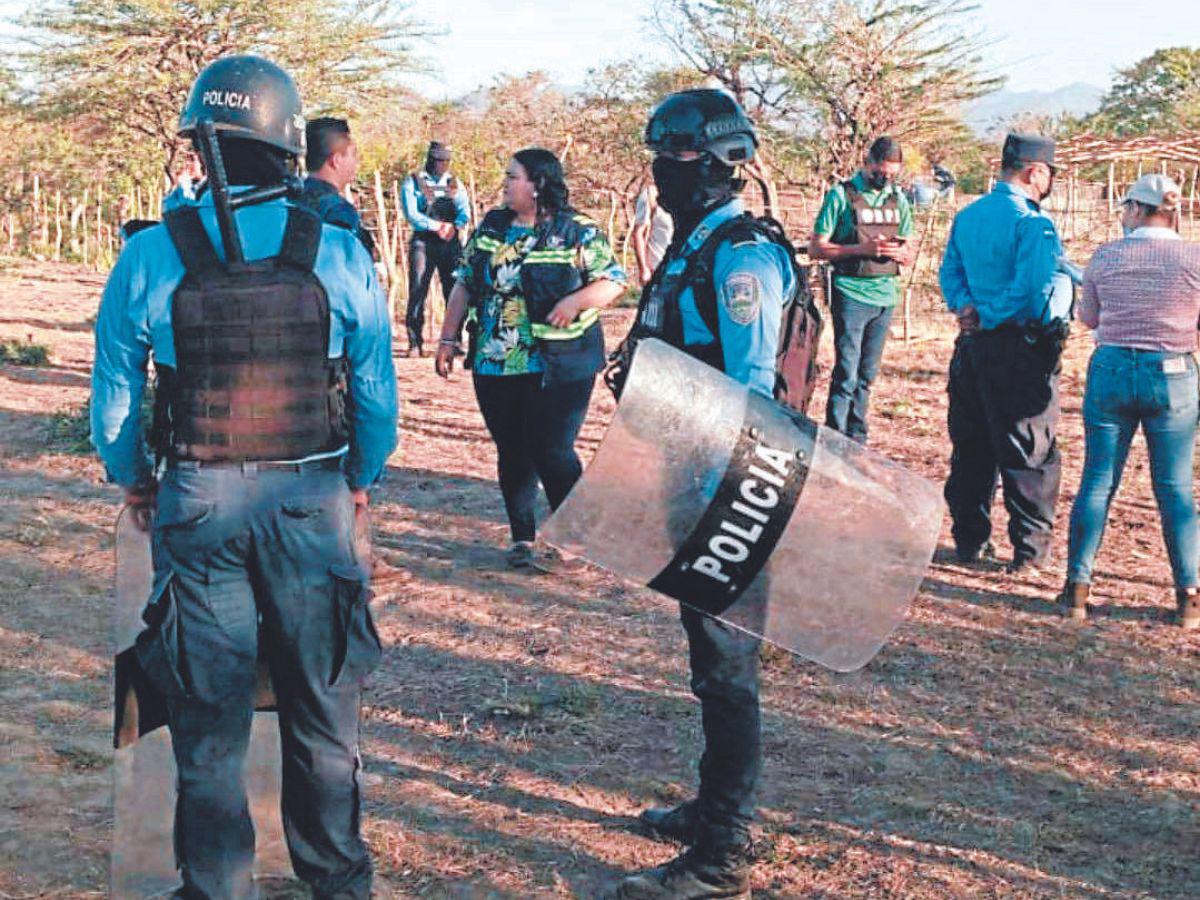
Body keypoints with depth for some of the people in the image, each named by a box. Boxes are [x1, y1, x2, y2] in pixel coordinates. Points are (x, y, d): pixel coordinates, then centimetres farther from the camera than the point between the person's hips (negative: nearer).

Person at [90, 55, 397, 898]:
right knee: (322, 710, 15)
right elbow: (378, 393, -2)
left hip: (198, 506, 0)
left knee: (209, 718, 12)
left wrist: (135, 481, 18)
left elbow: (113, 395, 0)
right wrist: (362, 479, 16)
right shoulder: (340, 255, -7)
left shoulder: (150, 256, -8)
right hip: (312, 503, 1)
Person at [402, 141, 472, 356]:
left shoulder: (454, 183, 14)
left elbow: (465, 213, 4)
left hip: (451, 242, 3)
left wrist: (453, 226, -17)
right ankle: (415, 344, -6)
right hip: (423, 241, -3)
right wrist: (438, 226, -16)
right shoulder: (413, 181, 5)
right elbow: (411, 214, -6)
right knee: (417, 292, -8)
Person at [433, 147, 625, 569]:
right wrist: (449, 337, 8)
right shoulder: (490, 227, 9)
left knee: (552, 451, -7)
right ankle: (522, 537, 22)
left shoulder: (578, 233, -6)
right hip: (495, 364, 5)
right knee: (512, 451, 10)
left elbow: (614, 281, -6)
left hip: (558, 367, -5)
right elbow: (464, 284, 14)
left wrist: (575, 301, -23)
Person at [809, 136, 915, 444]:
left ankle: (856, 438, 20)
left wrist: (901, 252, -8)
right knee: (846, 374, -8)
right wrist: (861, 249, -18)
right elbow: (816, 248, -7)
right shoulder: (841, 195, -4)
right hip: (851, 295, -5)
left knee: (867, 374, 12)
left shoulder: (898, 199, 12)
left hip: (886, 298, 5)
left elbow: (910, 254, 18)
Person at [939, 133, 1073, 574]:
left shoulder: (966, 217, 11)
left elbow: (950, 272, 10)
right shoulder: (1032, 223, -15)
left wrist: (967, 307, -2)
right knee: (1030, 453, 2)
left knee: (971, 447, 14)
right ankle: (1030, 549, 6)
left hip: (973, 343, 8)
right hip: (1021, 350, -7)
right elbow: (1038, 287, -24)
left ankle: (969, 541, 21)